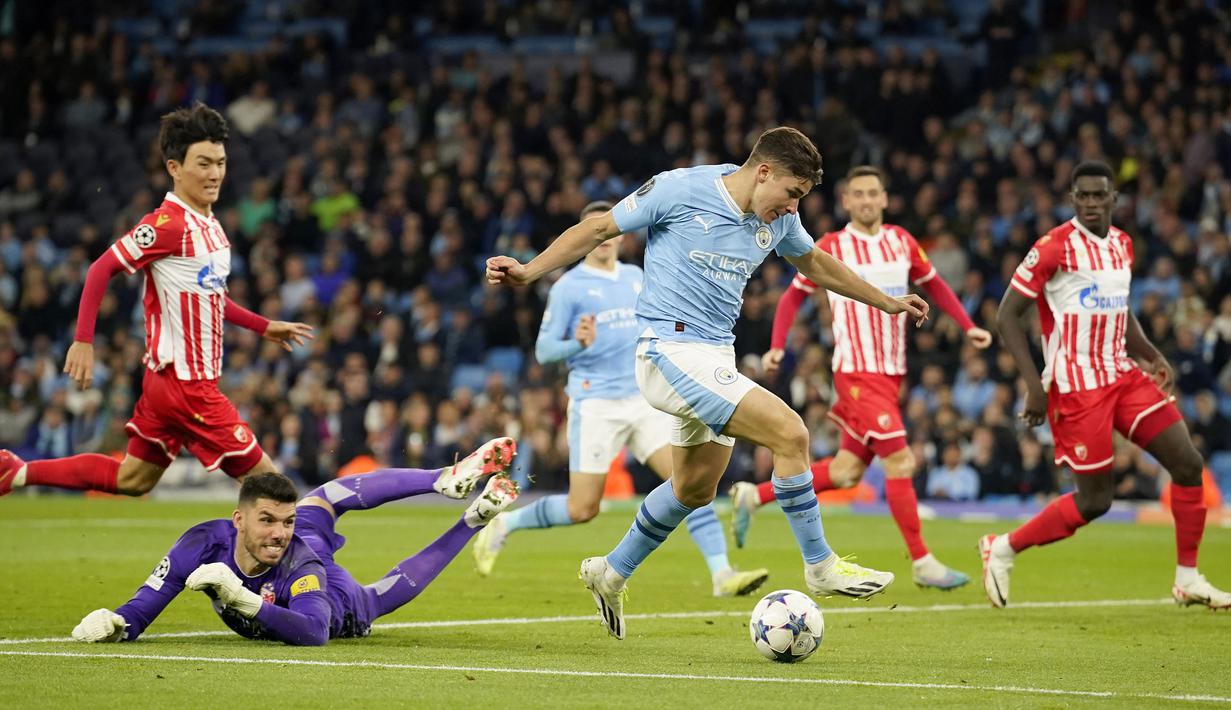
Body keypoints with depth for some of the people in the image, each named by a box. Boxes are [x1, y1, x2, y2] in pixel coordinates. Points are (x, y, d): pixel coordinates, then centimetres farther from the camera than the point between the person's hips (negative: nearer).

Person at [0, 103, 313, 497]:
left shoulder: (210, 225, 11)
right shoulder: (168, 223, -17)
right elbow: (101, 270, -17)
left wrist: (265, 327, 25)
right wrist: (83, 342, -21)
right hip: (186, 383, -10)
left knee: (130, 480, 18)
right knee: (264, 479, -8)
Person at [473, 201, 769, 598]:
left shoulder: (635, 277, 14)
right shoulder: (568, 287, -4)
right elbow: (543, 350, -7)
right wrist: (578, 344, -25)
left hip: (644, 401, 5)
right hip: (595, 405, -5)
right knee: (582, 510, -4)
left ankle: (722, 575, -15)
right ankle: (502, 526, 20)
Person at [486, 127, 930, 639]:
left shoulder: (778, 220, 5)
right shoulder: (680, 190, -14)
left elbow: (815, 263, 25)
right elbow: (599, 229, -4)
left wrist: (888, 303, 32)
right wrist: (529, 271, -10)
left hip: (716, 357, 9)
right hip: (670, 349, -9)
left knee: (694, 489, 18)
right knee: (790, 434, -18)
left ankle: (611, 574, 38)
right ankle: (820, 567, -5)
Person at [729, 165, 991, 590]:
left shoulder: (901, 241, 9)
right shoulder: (831, 247, -4)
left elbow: (933, 285, 22)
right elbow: (793, 296, 5)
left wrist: (968, 327, 11)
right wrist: (777, 346, -7)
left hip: (891, 372, 6)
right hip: (857, 372, -6)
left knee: (848, 471, 10)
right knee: (900, 461, -13)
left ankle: (753, 496, 25)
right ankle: (921, 562, -5)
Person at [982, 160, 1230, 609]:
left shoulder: (1123, 245, 10)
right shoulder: (1054, 247, -12)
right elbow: (1008, 315, -11)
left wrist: (1151, 355, 6)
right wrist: (1034, 385, -19)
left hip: (1123, 377, 7)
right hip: (1076, 387, -7)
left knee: (1188, 464, -2)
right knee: (1095, 500, -6)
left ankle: (1188, 579, 9)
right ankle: (1002, 550, 14)